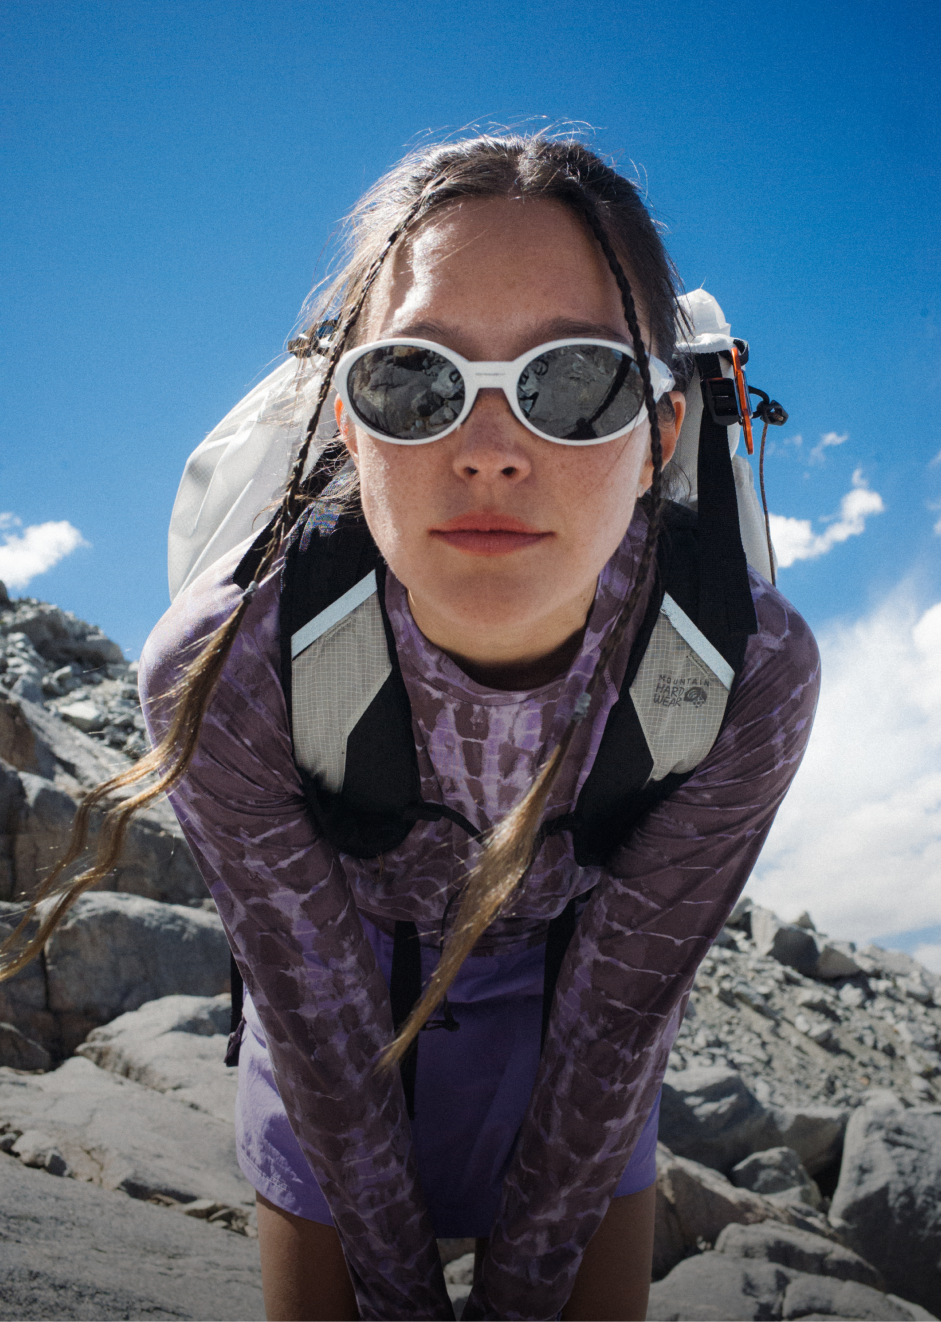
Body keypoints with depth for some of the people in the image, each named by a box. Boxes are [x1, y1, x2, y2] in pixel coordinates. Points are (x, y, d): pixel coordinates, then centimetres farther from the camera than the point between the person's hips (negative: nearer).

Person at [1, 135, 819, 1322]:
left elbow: (622, 1010, -18)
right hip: (340, 1018, 0)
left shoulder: (750, 672, -32)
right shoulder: (222, 668, -34)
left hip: (562, 990, 1)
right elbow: (316, 1013, -20)